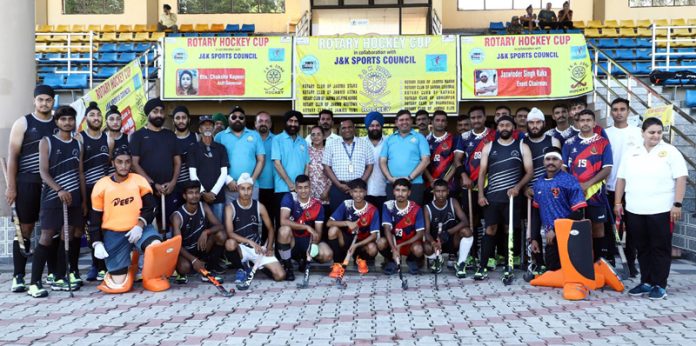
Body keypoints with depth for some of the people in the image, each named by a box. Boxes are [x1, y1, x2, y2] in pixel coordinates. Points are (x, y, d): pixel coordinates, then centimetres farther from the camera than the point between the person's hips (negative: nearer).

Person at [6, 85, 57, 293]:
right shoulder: (23, 123, 2)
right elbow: (13, 156, -1)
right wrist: (11, 186, -8)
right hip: (28, 183, -3)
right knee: (25, 228, 0)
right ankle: (18, 276, 5)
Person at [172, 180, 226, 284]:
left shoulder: (203, 207, -7)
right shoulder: (177, 216, -19)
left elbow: (219, 226, -12)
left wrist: (206, 232, -34)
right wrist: (193, 260, -38)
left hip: (201, 247, 4)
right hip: (185, 251, -4)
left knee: (221, 235, -23)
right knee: (184, 267, -38)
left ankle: (209, 270, -7)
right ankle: (181, 273, 4)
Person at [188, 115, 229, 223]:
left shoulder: (221, 148, 9)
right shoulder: (193, 149, 6)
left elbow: (224, 173, 3)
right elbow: (193, 175, 0)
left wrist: (213, 192, -7)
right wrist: (203, 192, -10)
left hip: (218, 196, 1)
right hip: (200, 196, -1)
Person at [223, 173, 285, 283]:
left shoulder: (259, 207, 0)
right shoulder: (230, 207, -8)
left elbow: (270, 228, 7)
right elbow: (229, 233, -19)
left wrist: (269, 247, -8)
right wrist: (250, 242, -29)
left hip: (258, 247, 2)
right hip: (241, 247, -2)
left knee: (280, 276, -14)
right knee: (230, 244, -41)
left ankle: (262, 266, 21)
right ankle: (243, 267, -8)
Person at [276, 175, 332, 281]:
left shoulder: (317, 205, -6)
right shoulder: (289, 198, -13)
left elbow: (318, 231, -7)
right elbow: (283, 221, -27)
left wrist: (313, 245, -28)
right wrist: (307, 227, -30)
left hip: (307, 240, 2)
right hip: (291, 240, -2)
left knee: (327, 255, -24)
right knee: (284, 230, -36)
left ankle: (303, 259, 12)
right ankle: (287, 266, -15)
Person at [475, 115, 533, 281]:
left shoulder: (522, 147, 7)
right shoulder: (489, 147, 11)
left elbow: (530, 171, 2)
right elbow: (482, 172, 8)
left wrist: (517, 187, -13)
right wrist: (481, 194, -3)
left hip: (512, 195, -1)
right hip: (492, 196, 1)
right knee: (490, 229, -3)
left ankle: (508, 267, 7)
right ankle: (482, 267, -1)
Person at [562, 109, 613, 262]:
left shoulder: (603, 143, 0)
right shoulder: (569, 143, 7)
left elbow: (607, 169, -6)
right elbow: (563, 168, 6)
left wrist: (587, 184, -15)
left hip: (595, 193, -2)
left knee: (597, 227, 4)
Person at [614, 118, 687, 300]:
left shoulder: (670, 151, 0)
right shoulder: (631, 152, 11)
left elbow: (681, 178, -6)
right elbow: (621, 179, 13)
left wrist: (677, 204, -13)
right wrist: (617, 202, 8)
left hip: (661, 210, -4)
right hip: (634, 210, 4)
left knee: (660, 248, 2)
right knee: (642, 248, 11)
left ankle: (659, 285, 10)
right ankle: (646, 282, 21)